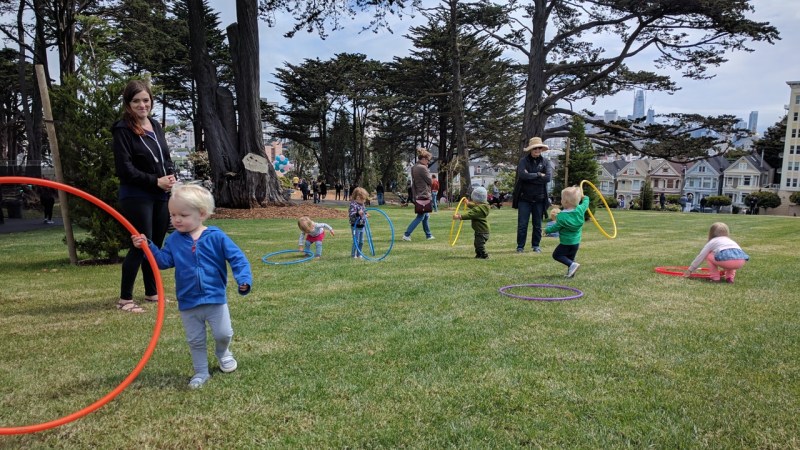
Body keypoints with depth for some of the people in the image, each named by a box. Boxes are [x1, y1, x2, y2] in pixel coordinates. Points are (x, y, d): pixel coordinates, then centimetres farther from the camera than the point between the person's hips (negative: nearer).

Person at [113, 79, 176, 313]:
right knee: (141, 245, -7)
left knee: (156, 245, 13)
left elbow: (166, 157, 20)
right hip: (136, 196, -7)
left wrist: (171, 177, 0)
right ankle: (125, 298, 5)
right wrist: (156, 181, -17)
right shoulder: (122, 130, -9)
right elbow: (125, 168, -14)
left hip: (161, 195, 7)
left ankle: (151, 292, 27)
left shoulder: (156, 126, 14)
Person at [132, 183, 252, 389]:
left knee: (223, 334, 8)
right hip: (188, 303, 3)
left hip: (215, 298, -3)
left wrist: (244, 279, -26)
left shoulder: (216, 237, -12)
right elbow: (163, 261, 1)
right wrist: (148, 247, -12)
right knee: (195, 341, 14)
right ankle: (201, 372, 31)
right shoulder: (174, 240, 0)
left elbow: (237, 258, -13)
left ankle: (223, 353, 41)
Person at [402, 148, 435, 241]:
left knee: (425, 216, 18)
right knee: (420, 217, -3)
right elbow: (430, 181, -13)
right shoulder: (422, 168, -18)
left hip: (418, 195, 9)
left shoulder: (414, 168, 9)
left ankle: (428, 235, 26)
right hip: (424, 195, -9)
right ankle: (407, 234, -7)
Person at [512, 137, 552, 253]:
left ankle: (536, 246, 22)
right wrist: (538, 175, -12)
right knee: (522, 224, 1)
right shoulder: (523, 161, -1)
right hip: (524, 198, -2)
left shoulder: (545, 162, 4)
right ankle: (520, 246, 10)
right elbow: (522, 175, -20)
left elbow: (548, 177, -12)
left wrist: (530, 177, -13)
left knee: (537, 225, 10)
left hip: (539, 199, 2)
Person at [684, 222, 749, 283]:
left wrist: (689, 270, 38)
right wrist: (724, 269, 71)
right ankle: (730, 277, 23)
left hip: (725, 259, -5)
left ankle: (715, 277, 17)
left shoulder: (712, 242, 27)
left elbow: (700, 257, 29)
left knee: (709, 256, 23)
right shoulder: (731, 241, 40)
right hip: (741, 262, 5)